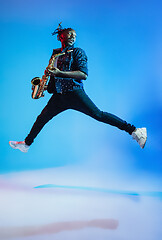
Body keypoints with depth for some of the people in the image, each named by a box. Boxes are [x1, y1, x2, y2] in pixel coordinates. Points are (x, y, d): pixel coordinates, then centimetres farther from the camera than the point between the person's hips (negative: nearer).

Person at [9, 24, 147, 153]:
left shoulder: (78, 52, -2)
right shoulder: (56, 53, 17)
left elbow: (84, 74, -17)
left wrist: (60, 73, -24)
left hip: (74, 93, -6)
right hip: (59, 95, 6)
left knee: (98, 114, -16)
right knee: (42, 118, 12)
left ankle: (134, 131, -14)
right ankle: (26, 144, 29)